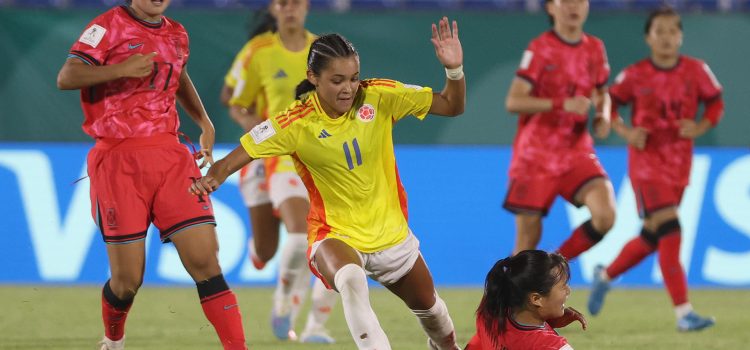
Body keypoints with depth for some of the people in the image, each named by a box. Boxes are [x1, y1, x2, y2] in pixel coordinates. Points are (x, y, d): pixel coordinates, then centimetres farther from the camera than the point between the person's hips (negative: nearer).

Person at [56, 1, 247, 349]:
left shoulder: (176, 34, 15)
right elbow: (66, 77, -15)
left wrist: (204, 122, 24)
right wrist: (121, 69, -26)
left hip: (170, 156, 5)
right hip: (119, 160, -5)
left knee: (205, 260, -9)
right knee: (128, 279, -2)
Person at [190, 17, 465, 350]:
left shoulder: (380, 97, -14)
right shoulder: (295, 123, -20)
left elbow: (451, 106, -9)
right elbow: (239, 155, -18)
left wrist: (454, 70, -28)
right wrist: (214, 177, -39)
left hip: (390, 231, 4)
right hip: (335, 234, -3)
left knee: (429, 307, 23)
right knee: (351, 282, -40)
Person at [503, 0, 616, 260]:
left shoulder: (595, 49, 5)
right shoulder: (540, 49, -9)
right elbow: (513, 102, -17)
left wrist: (603, 116, 2)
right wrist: (562, 104, -27)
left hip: (577, 153, 3)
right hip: (535, 156, -3)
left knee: (605, 216, -20)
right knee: (528, 239, -1)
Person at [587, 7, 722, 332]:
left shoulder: (696, 71, -1)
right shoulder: (635, 76, -7)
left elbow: (716, 102, 9)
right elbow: (608, 104, 4)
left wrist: (700, 127, -10)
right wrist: (625, 131, -12)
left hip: (679, 166, 4)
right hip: (646, 163, -4)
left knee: (652, 238, 12)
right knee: (669, 231, -18)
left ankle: (606, 275, 40)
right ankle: (683, 313, -19)